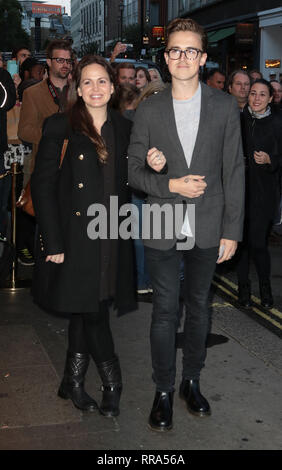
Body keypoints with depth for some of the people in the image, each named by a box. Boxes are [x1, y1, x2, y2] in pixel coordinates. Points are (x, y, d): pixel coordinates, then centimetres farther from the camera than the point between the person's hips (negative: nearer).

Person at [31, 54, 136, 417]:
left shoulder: (124, 129, 8)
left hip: (111, 236, 4)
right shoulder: (60, 127, -6)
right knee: (92, 310, -1)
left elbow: (127, 183, 12)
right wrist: (53, 243, -13)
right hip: (75, 235, -4)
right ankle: (111, 382, 18)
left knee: (86, 311, 12)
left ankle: (73, 382, 26)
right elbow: (43, 185, -8)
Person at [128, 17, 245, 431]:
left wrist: (232, 231, -3)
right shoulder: (149, 110, 1)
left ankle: (192, 381, 31)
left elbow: (234, 172, 0)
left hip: (207, 228, 1)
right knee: (165, 311, 5)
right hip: (162, 229, 0)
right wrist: (171, 185, -16)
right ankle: (163, 391, 19)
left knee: (198, 307, 14)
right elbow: (134, 171, 3)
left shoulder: (225, 107, 0)